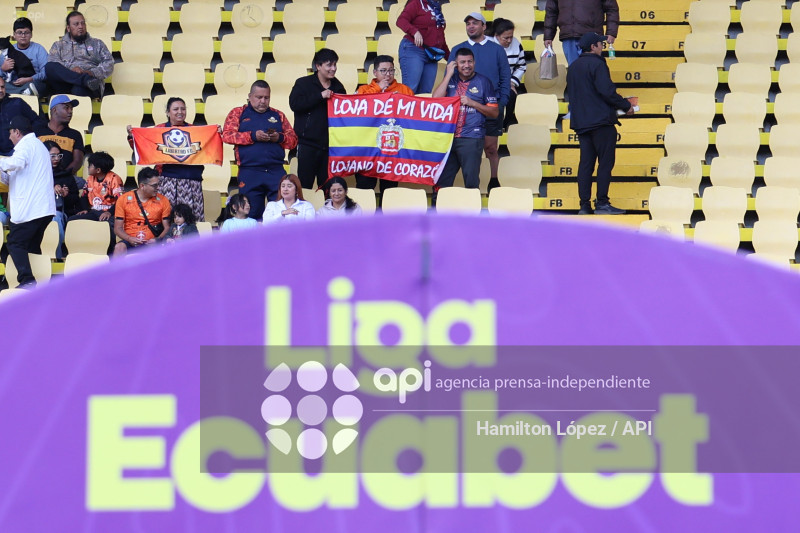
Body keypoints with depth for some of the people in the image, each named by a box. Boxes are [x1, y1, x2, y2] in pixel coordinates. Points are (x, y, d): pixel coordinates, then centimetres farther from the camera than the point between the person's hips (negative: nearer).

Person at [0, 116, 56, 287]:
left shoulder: (26, 145, -5)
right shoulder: (39, 145, 27)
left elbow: (17, 162, -29)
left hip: (28, 208, -10)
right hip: (45, 208, 10)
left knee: (15, 243, -8)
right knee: (32, 246, 15)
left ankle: (27, 279, -21)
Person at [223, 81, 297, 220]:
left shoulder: (278, 115, 19)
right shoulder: (238, 113, 12)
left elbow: (293, 139, 15)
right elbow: (227, 135, -3)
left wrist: (279, 137, -6)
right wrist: (253, 136, -12)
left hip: (276, 172, 2)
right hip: (249, 173, -2)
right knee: (251, 213, 0)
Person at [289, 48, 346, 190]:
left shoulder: (338, 87, 14)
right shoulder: (303, 83, 2)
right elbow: (294, 104, -14)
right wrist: (320, 96, -16)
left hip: (330, 144, 4)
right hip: (308, 144, -4)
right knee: (305, 184, -4)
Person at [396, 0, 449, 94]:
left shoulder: (436, 8, 21)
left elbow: (441, 37, 27)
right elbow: (401, 20, -11)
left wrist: (449, 57, 27)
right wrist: (415, 32, -27)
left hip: (431, 56, 7)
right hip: (414, 50, -7)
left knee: (426, 92, -2)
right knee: (410, 89, -16)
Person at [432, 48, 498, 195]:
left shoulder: (483, 82, 5)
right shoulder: (450, 80, 14)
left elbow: (494, 112, 2)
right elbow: (436, 99, -1)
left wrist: (472, 103, -10)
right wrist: (448, 75, -2)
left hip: (471, 139, -3)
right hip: (447, 137, 3)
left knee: (471, 182, -3)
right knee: (441, 180, 3)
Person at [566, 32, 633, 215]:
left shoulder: (573, 67, 14)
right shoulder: (597, 64, -10)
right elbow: (607, 91, -18)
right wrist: (626, 106, -7)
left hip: (580, 123, 8)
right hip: (601, 121, -8)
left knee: (586, 162, 7)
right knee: (605, 161, -3)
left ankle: (585, 204, 4)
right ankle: (602, 203, -7)